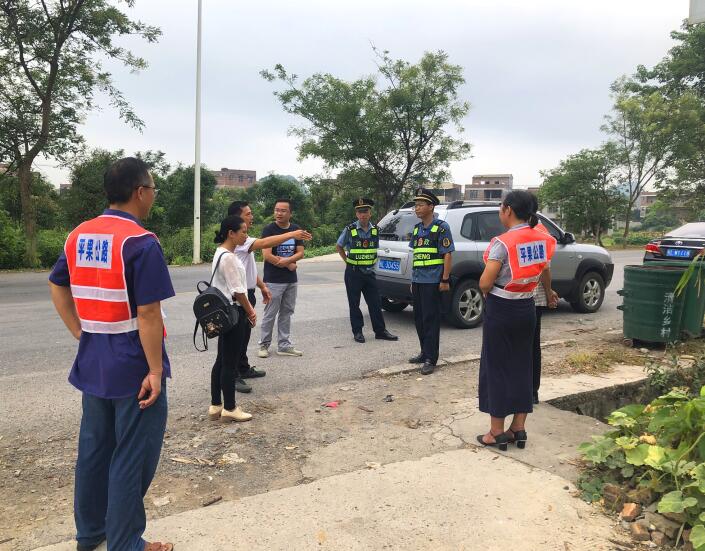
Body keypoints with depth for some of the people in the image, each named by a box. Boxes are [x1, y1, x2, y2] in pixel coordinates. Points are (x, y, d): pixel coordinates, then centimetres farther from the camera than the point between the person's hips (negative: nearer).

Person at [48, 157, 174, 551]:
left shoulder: (78, 236, 5)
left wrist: (80, 332, 14)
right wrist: (156, 370, -17)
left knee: (94, 448, 20)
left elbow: (57, 286, 16)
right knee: (132, 458, 6)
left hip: (93, 365, 8)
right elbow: (147, 314, -22)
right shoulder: (141, 242, -19)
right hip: (134, 368, -7)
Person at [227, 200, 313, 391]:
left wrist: (262, 286, 18)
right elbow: (264, 243, -34)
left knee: (244, 334, 18)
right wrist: (292, 234, -34)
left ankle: (244, 369, 29)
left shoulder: (244, 238, 14)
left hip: (247, 293, 10)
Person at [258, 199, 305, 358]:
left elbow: (300, 253, 2)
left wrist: (286, 260, -17)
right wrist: (289, 265, -9)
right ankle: (264, 345, 13)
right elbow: (267, 255, -15)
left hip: (291, 280, 5)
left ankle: (285, 345, 18)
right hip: (273, 280, -5)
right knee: (270, 314, 0)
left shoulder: (296, 230, 7)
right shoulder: (269, 229, -8)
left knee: (286, 313, 10)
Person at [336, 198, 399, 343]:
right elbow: (339, 246, 7)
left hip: (369, 272, 3)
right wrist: (348, 261, 3)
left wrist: (371, 263, 12)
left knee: (375, 303, 5)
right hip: (353, 273, -3)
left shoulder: (375, 230, 4)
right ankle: (357, 332, 14)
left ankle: (380, 331, 14)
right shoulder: (350, 230, -7)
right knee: (354, 303, 4)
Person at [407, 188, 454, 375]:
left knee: (431, 319, -5)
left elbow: (447, 255, -10)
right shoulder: (416, 229, 14)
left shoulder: (441, 227, -7)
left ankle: (430, 359, 1)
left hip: (432, 281, -7)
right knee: (419, 318, 12)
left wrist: (445, 280, -14)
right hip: (417, 281, 7)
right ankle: (424, 352, 24)